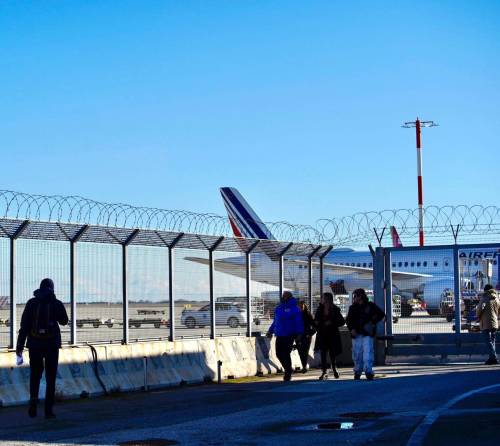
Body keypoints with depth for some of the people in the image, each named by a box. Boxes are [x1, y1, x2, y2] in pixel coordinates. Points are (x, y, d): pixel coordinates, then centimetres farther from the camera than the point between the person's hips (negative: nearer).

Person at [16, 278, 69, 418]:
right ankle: (48, 409, 3)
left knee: (35, 375, 16)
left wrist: (20, 345, -2)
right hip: (52, 344, -1)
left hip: (35, 344, 1)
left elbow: (24, 325, -4)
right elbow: (64, 321, 14)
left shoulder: (32, 303, -2)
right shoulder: (57, 304, -3)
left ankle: (33, 399, -8)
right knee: (50, 378, 7)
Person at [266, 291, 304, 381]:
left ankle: (288, 373, 8)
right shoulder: (278, 308, 14)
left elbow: (299, 322, -9)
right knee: (279, 353, 5)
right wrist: (270, 330, 17)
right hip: (280, 335, 6)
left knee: (286, 354, -6)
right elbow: (275, 321, 22)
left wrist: (299, 334, -14)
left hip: (289, 336, -6)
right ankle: (288, 369, 24)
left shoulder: (294, 309, -6)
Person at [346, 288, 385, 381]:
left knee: (367, 353, -13)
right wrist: (351, 329, -8)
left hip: (367, 334, -3)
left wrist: (373, 323, -3)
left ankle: (368, 371, -12)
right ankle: (357, 372, 19)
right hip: (356, 335, 3)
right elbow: (348, 320, 9)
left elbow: (381, 314, 7)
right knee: (357, 354, 7)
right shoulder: (353, 308, 10)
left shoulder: (370, 306, 2)